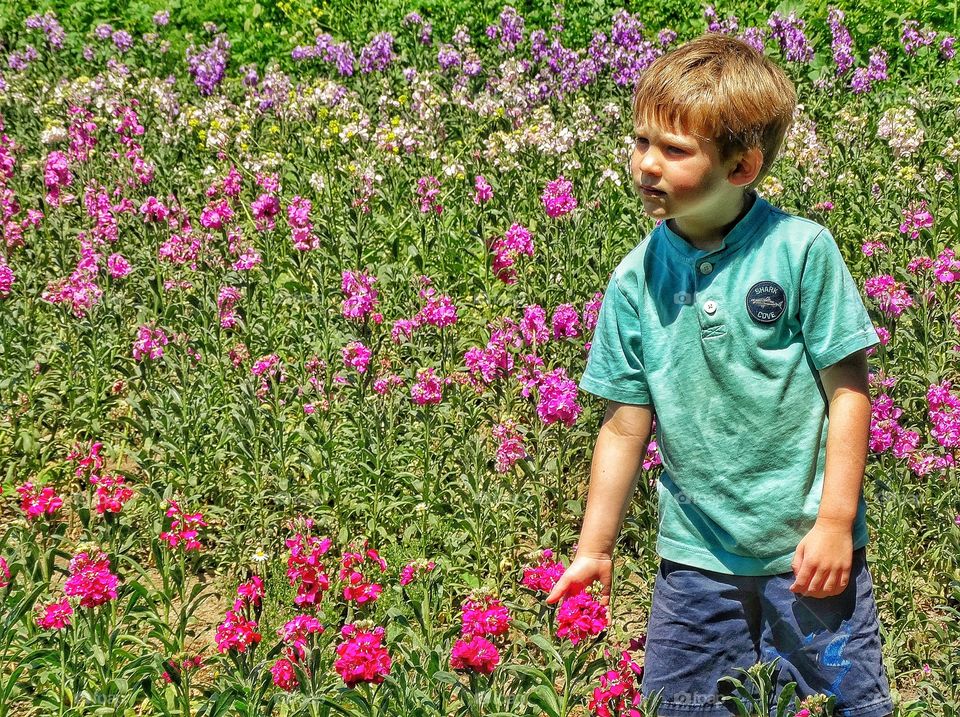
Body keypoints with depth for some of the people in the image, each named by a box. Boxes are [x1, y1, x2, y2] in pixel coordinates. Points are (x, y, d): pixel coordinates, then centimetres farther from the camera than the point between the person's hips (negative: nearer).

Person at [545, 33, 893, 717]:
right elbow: (626, 424, 4)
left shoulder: (802, 250, -12)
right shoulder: (636, 279, -2)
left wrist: (835, 522, -10)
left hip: (808, 549, -3)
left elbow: (848, 390, -7)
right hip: (696, 553, 3)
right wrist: (595, 551, 7)